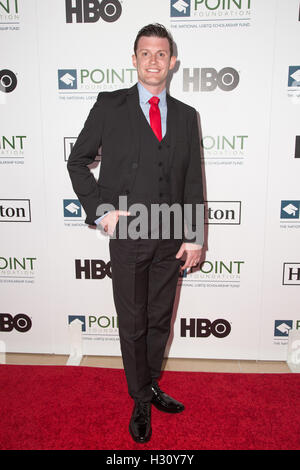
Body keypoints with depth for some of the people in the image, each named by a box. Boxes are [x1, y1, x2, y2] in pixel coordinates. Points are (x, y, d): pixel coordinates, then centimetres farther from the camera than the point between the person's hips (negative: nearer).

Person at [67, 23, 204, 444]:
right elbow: (78, 161, 4)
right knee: (133, 323, 9)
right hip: (127, 234, -2)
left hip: (170, 238, 3)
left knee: (161, 319, 16)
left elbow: (193, 182, 7)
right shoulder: (110, 106, 2)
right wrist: (100, 210, -8)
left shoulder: (186, 115, 9)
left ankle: (151, 384, 39)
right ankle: (141, 399, 30)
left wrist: (194, 237, 2)